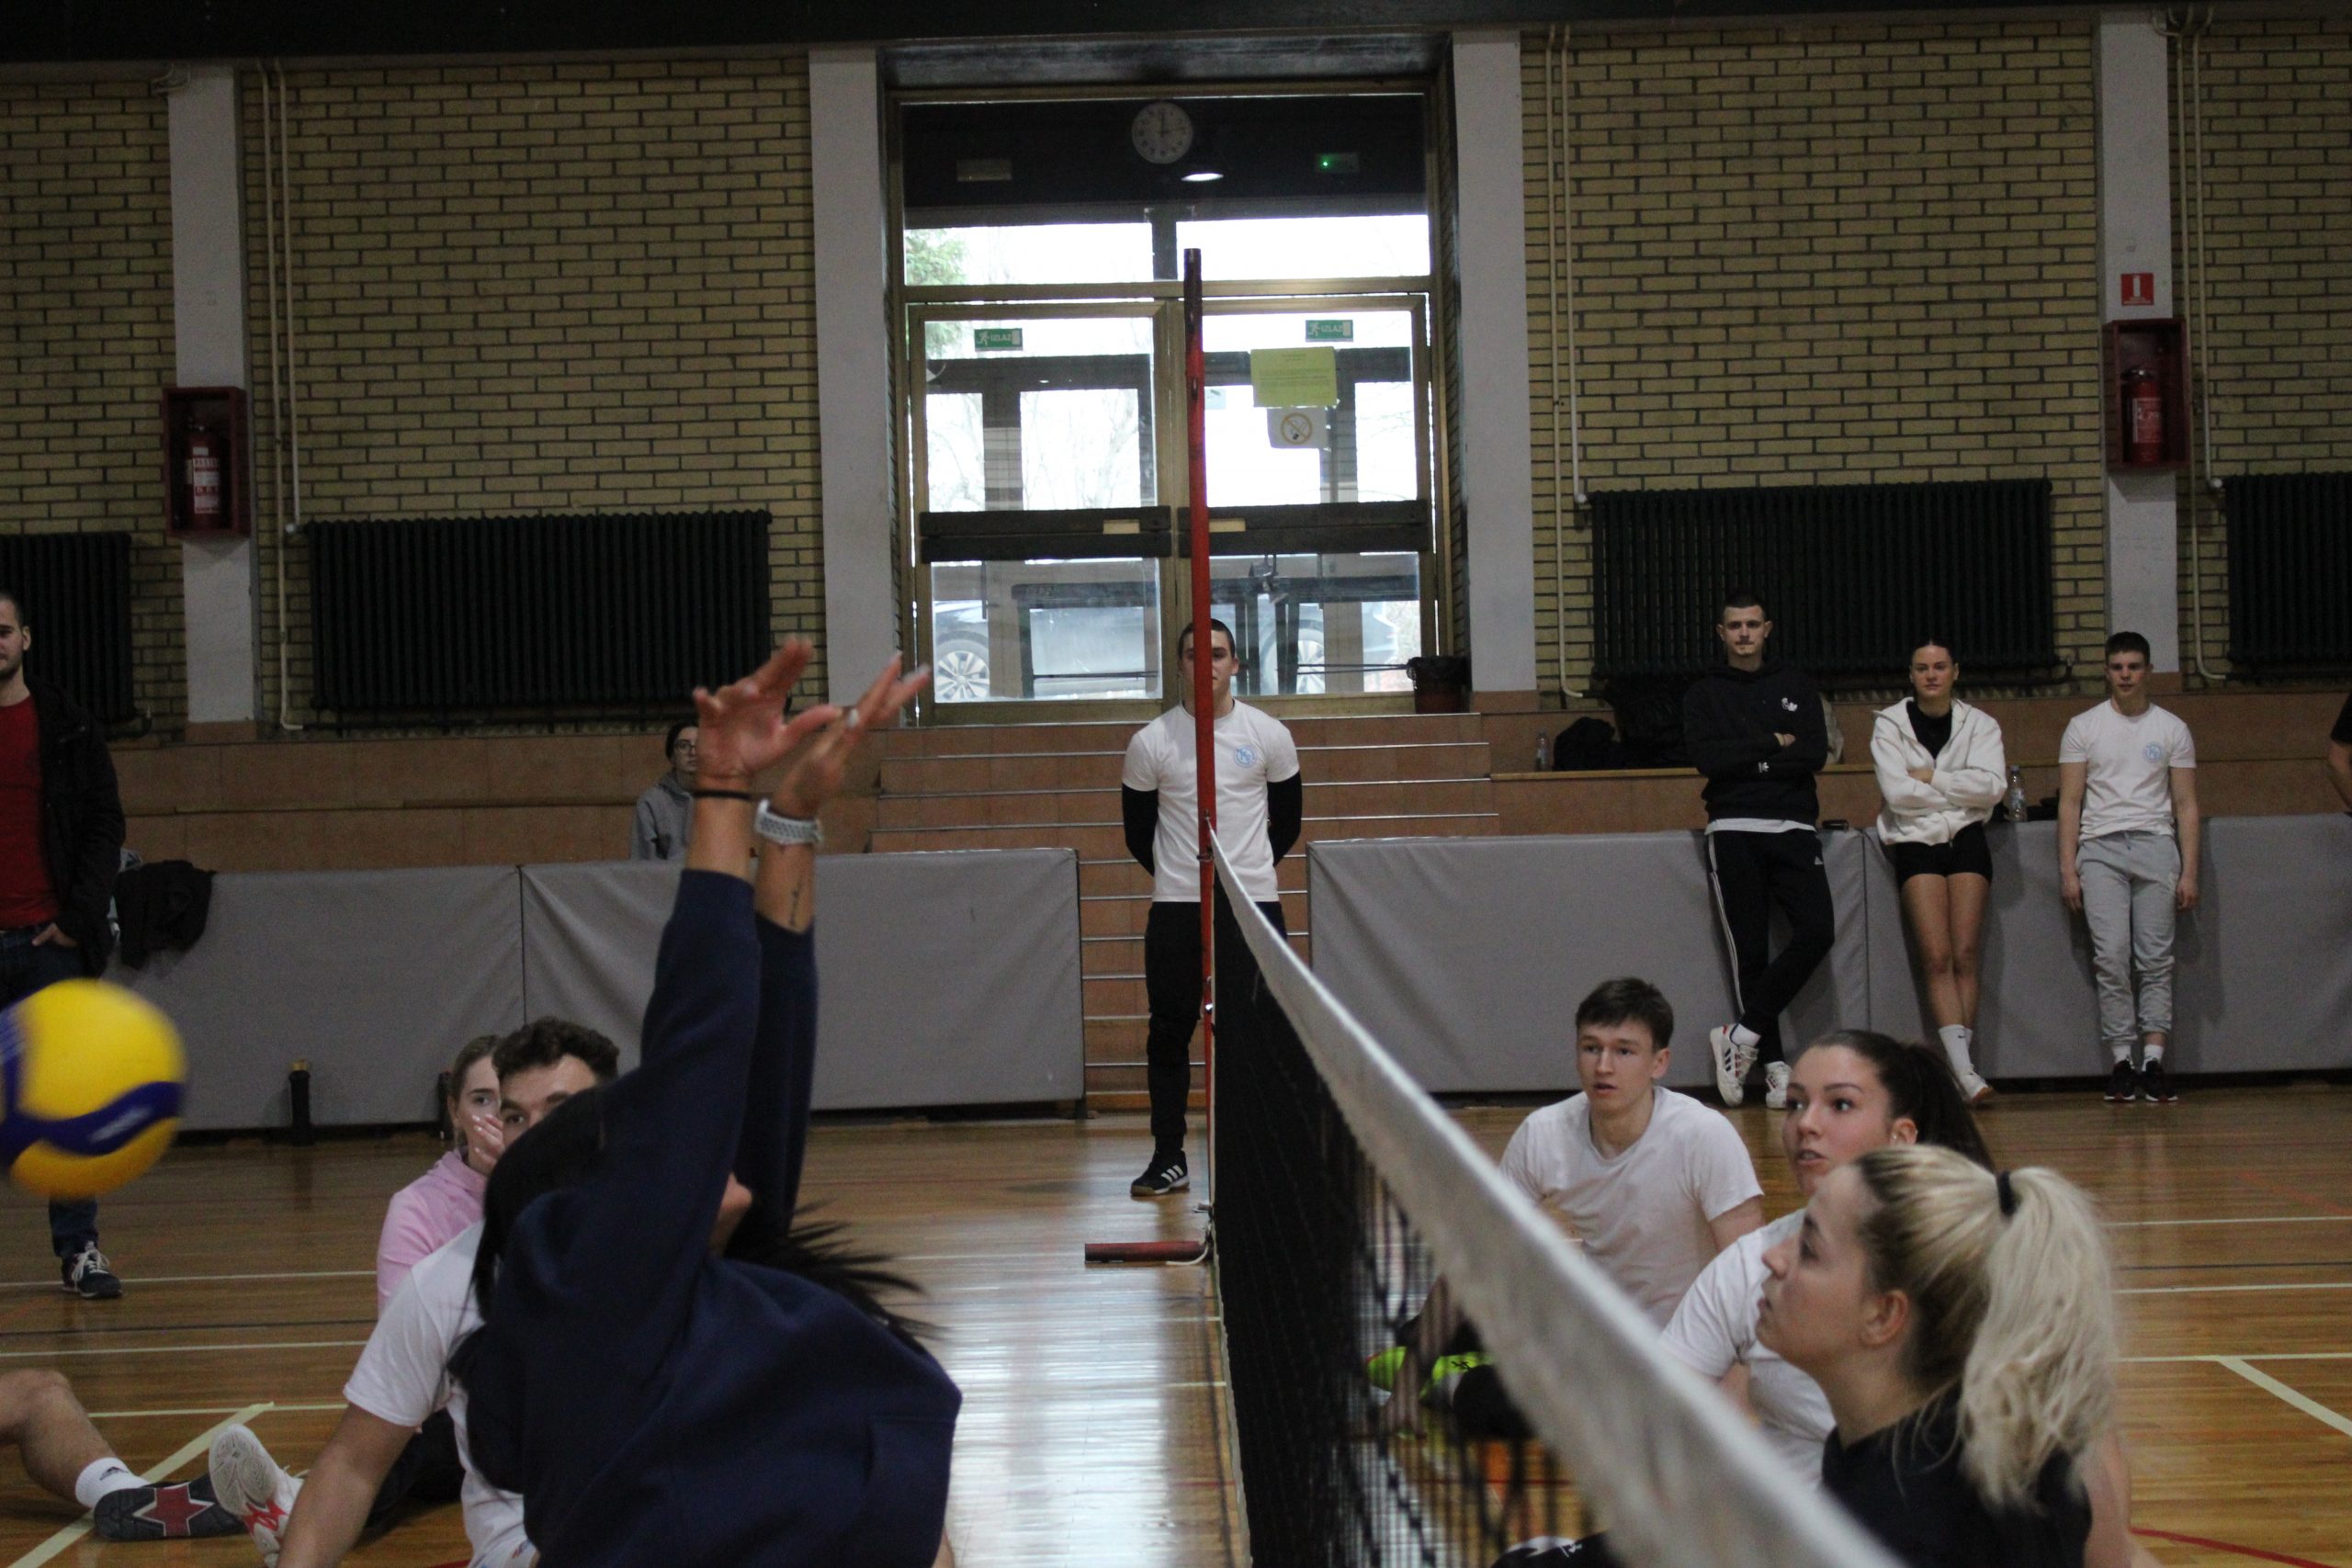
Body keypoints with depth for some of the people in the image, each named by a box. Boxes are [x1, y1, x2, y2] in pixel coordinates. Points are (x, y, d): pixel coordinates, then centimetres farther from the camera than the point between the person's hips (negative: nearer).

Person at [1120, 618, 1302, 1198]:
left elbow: (1287, 819, 15)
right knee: (1169, 1034, 2)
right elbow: (1138, 830, 11)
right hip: (1175, 910, 0)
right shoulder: (1150, 742, 0)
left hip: (1254, 905, 0)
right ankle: (1168, 1159, 9)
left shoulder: (1269, 736, 3)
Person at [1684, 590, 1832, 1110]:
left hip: (1792, 830, 1)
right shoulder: (1704, 693, 9)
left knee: (1817, 931, -16)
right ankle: (1772, 1063, 1)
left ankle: (1742, 1033, -8)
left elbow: (1815, 754, -1)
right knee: (1750, 950, -3)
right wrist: (1775, 743, -5)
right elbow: (1707, 757, -8)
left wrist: (1746, 759, -8)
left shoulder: (1797, 686, 13)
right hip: (1734, 831, -1)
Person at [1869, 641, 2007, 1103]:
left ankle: (1961, 1065, -7)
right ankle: (1965, 1071, -20)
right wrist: (1959, 789, -2)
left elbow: (1993, 785, -7)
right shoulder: (1889, 724, 4)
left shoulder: (1979, 724, 9)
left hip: (1966, 840, 2)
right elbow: (1897, 792, -9)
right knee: (1937, 959, -14)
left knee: (1965, 955, -9)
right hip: (1915, 841, -2)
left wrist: (1931, 778, -9)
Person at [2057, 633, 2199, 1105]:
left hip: (2156, 845, 1)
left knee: (2156, 959, -4)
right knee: (2112, 956, -8)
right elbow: (2069, 803, 6)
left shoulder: (2172, 729, 10)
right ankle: (2121, 1062, -5)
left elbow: (2186, 805, 9)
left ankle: (2153, 1061, -4)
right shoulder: (2083, 728, 8)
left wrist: (2189, 872, 1)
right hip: (2100, 848, -1)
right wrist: (2068, 870, -2)